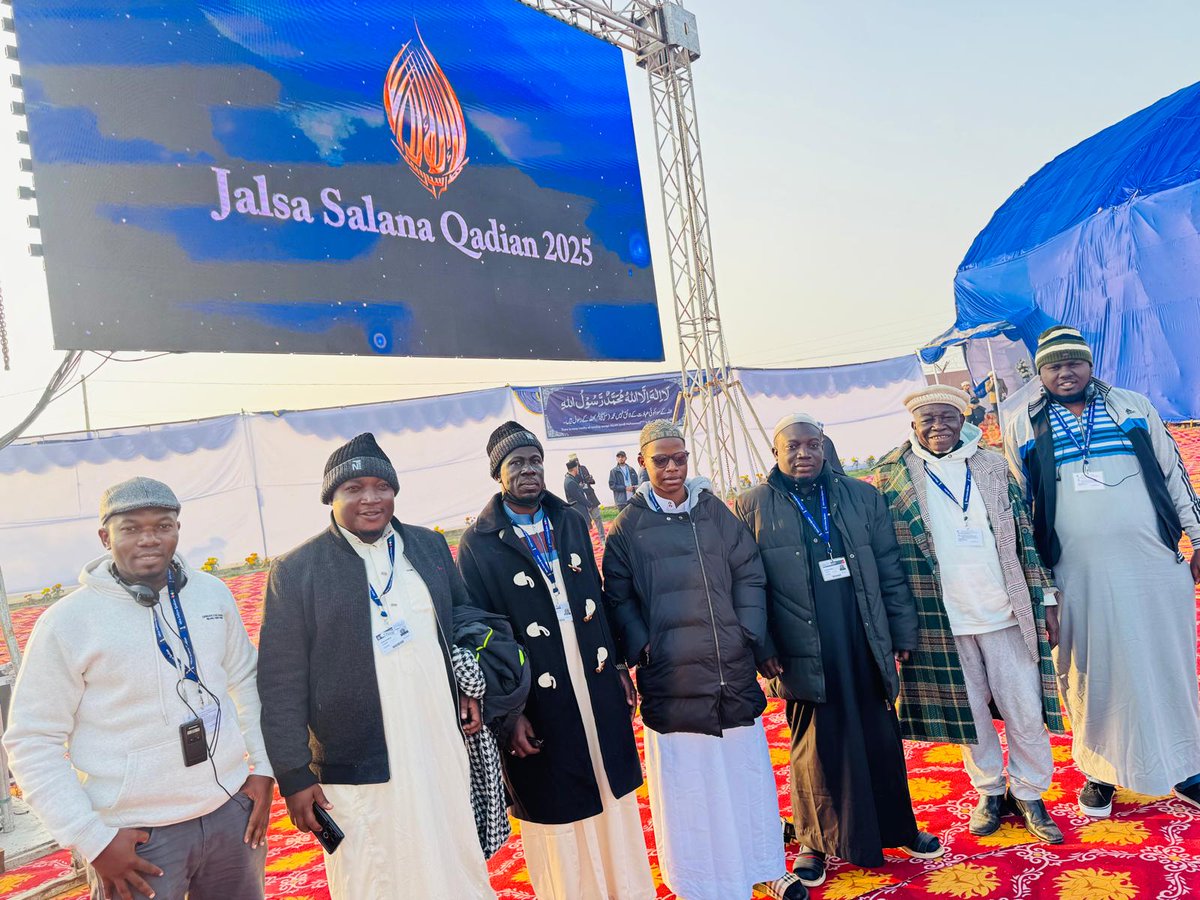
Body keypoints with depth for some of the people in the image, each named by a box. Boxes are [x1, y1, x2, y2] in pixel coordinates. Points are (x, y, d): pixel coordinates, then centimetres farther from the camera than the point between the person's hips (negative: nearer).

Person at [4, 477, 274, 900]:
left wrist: (262, 769, 4)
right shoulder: (67, 621, -10)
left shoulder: (213, 593, 0)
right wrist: (93, 840, -11)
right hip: (137, 836, -3)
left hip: (232, 810, 4)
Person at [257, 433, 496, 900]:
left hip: (445, 752, 4)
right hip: (360, 770, -4)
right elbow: (281, 683, -7)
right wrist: (294, 777, -7)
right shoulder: (295, 570, -8)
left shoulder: (430, 545, 5)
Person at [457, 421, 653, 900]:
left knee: (613, 798, 17)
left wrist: (619, 666, 9)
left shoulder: (572, 522, 6)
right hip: (539, 702, -4)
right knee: (557, 809, 9)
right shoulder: (478, 544, -9)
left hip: (598, 688, 5)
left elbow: (598, 597, 11)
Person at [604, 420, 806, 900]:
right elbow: (618, 597, 2)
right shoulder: (629, 525, 1)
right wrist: (640, 650, -9)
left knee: (747, 769, 14)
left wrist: (751, 636, -2)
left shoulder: (715, 511, 6)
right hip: (671, 676, -2)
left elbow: (748, 576, 7)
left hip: (732, 667, 2)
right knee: (687, 780, 6)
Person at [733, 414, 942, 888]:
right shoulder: (752, 506, 0)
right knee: (817, 746, 7)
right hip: (805, 655, -2)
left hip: (866, 647, 3)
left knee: (881, 738, 14)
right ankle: (816, 842, 26)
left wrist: (903, 633, 7)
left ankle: (897, 827, 35)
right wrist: (763, 649, -6)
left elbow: (890, 571, 9)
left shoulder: (861, 496, 7)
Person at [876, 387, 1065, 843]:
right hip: (939, 619, -1)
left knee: (1026, 711, 6)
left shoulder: (994, 465, 4)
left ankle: (1028, 793, 26)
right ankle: (989, 791, 31)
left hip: (1006, 611, 1)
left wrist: (1045, 599, 5)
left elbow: (1025, 534, 6)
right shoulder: (893, 476, -1)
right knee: (968, 712, 12)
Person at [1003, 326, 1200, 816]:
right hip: (1079, 574, -1)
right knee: (1093, 671, 8)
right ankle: (1100, 771, 24)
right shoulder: (1022, 425, 5)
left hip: (1153, 564, 1)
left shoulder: (1134, 406, 9)